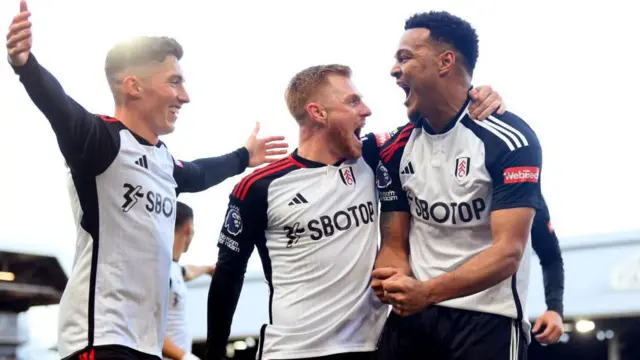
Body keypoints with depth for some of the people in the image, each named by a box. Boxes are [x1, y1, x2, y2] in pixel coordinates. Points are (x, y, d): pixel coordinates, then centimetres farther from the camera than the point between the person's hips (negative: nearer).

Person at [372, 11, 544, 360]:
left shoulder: (508, 139, -13)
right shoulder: (396, 149, 5)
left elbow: (508, 252, -20)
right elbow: (394, 246, 7)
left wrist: (427, 292, -31)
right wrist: (393, 282, -17)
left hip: (488, 319, -5)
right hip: (412, 315, 5)